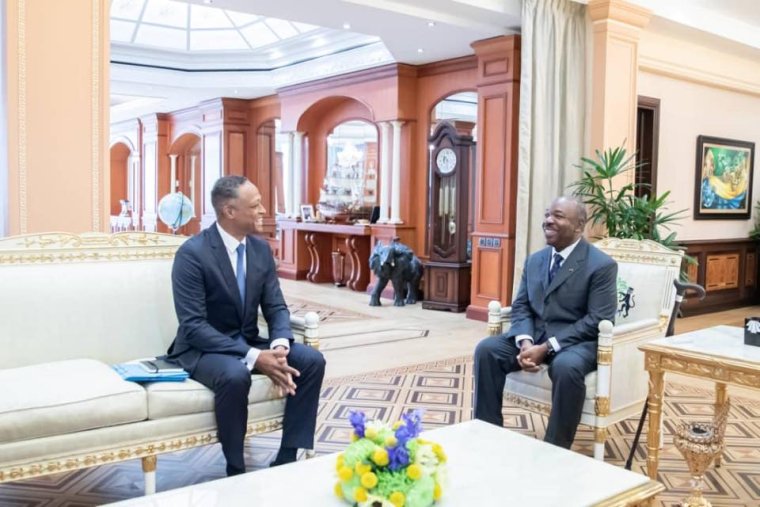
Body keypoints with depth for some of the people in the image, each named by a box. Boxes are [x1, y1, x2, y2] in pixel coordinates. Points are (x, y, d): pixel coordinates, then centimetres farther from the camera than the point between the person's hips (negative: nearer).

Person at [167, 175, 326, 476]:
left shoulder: (261, 249, 1)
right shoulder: (192, 253, -19)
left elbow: (276, 307, 2)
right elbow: (194, 326, -25)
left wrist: (279, 345, -22)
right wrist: (253, 357, -32)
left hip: (249, 343, 6)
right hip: (204, 349, -6)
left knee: (312, 360, -14)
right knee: (235, 375, -38)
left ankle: (287, 459, -6)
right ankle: (236, 472, -15)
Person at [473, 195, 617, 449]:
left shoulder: (602, 265, -9)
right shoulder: (534, 260, 12)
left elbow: (597, 320, -16)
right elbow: (521, 306, 8)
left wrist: (547, 347, -23)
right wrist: (525, 342, -15)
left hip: (576, 341, -6)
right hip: (534, 335, 6)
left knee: (567, 367, -37)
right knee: (486, 349, -15)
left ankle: (556, 449, -19)